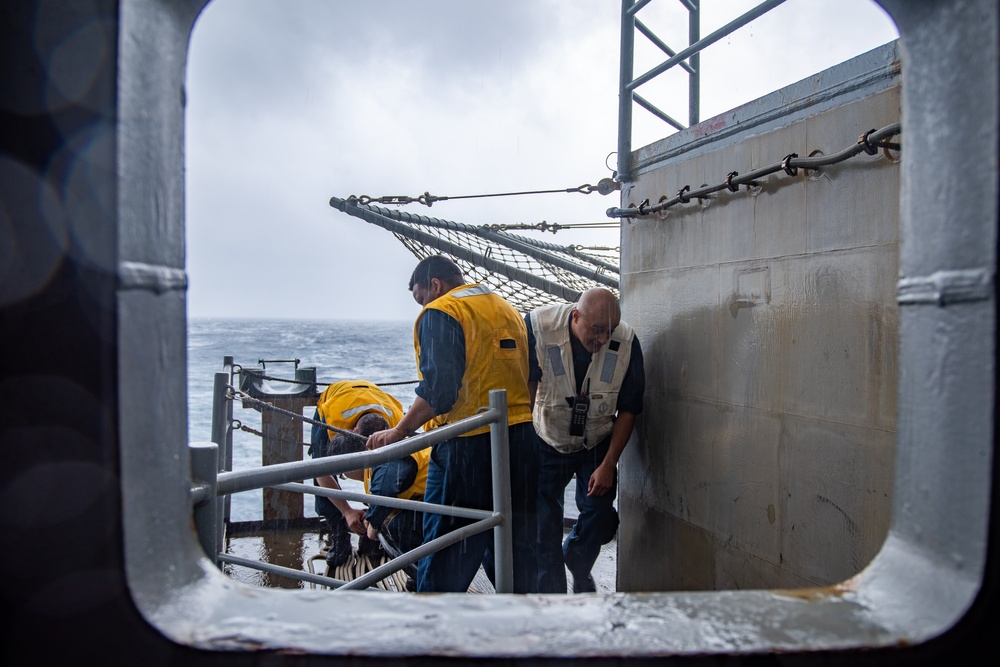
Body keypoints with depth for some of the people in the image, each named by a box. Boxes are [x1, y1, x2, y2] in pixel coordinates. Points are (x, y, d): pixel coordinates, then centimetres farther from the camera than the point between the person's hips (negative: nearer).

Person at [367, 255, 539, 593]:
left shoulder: (440, 313, -7)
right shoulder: (510, 311, 17)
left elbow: (438, 390, -19)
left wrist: (398, 432, -11)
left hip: (467, 442, -8)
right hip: (523, 440, 8)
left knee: (444, 556, 3)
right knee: (517, 548, 17)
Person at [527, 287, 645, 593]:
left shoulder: (626, 342, -20)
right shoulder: (538, 326, -26)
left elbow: (628, 409, -8)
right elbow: (526, 385, -11)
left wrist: (608, 464, -9)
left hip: (598, 445, 1)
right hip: (547, 443, -1)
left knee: (600, 518, 1)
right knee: (544, 525, -1)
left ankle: (579, 568, 34)